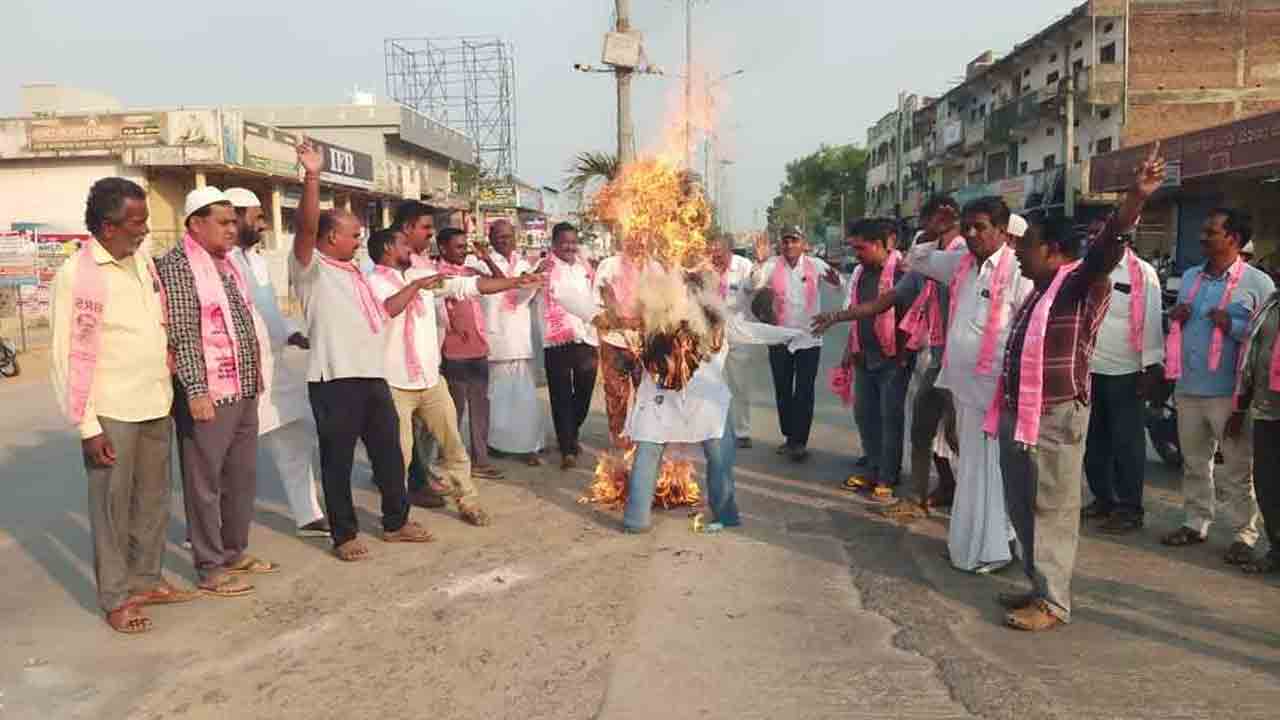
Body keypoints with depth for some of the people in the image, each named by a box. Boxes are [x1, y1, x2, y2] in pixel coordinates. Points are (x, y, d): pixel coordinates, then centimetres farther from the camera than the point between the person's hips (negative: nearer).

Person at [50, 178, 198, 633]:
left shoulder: (144, 261, 8)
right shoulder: (78, 274, -12)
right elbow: (70, 357, -13)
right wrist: (87, 426, -15)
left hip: (156, 406, 6)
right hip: (111, 413, -6)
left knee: (153, 501, 15)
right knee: (112, 507, 5)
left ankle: (147, 581, 30)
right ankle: (116, 599, 17)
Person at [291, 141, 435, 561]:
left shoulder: (353, 271, 21)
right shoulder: (311, 269, -6)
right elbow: (306, 227, -24)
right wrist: (312, 177, -34)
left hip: (373, 375, 8)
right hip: (334, 379, -8)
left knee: (389, 451, 13)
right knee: (338, 459, 2)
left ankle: (396, 523, 27)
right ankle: (344, 535, 13)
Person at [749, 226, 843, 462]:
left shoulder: (814, 264, -6)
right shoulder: (773, 265, -4)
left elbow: (837, 284, -4)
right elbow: (755, 284, -16)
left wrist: (834, 278, -28)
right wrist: (760, 262, -33)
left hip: (809, 339, -2)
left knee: (804, 392, -1)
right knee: (783, 391, 12)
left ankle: (800, 442, 5)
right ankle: (789, 437, 25)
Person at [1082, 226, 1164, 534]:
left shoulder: (1142, 273, -6)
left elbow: (1151, 321, -9)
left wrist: (1152, 365, -13)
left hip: (1124, 372, -5)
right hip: (1087, 368, 5)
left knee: (1127, 441, 2)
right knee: (1094, 438, 13)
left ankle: (1130, 508, 12)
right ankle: (1102, 498, 27)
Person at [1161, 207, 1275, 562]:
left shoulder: (1257, 282, -6)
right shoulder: (1190, 277, 13)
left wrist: (1233, 325, -20)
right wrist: (1175, 317, 1)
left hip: (1230, 392, -6)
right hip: (1188, 388, 6)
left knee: (1238, 467, 1)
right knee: (1194, 462, 15)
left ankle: (1245, 533, 10)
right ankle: (1196, 523, 26)